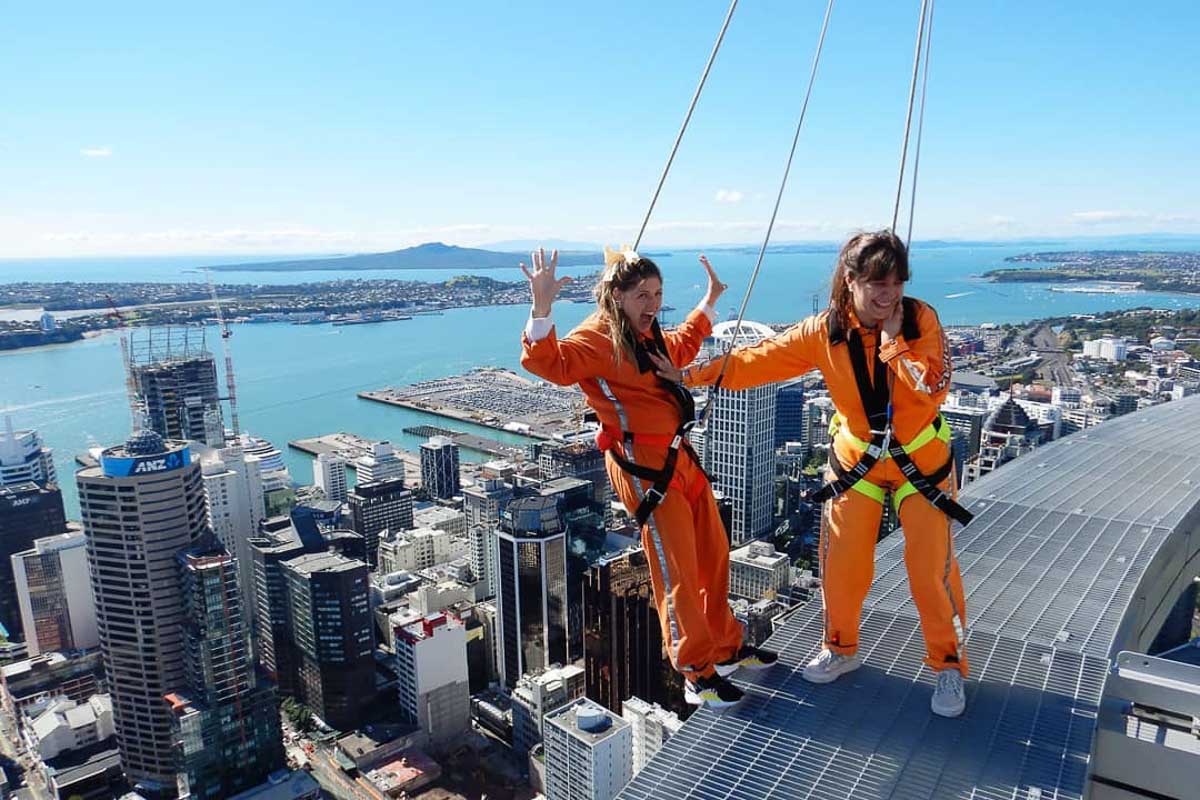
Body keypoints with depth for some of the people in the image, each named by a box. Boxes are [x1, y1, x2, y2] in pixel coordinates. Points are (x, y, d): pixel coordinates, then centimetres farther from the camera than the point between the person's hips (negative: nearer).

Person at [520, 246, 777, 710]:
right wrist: (541, 308, -42)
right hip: (642, 465, -10)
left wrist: (709, 302, 41)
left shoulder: (645, 334, 16)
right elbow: (550, 363, -30)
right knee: (677, 570, -3)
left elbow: (681, 349, 38)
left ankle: (727, 648, 36)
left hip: (678, 456, 10)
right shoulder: (595, 338, -12)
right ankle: (697, 676, 13)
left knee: (714, 554, 18)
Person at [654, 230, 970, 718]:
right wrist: (691, 375, -15)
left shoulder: (921, 319, -16)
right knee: (842, 565, 7)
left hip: (921, 462, -1)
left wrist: (893, 341, -28)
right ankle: (842, 649, 33)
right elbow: (759, 360, -10)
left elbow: (935, 390, -25)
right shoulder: (825, 331, -12)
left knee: (933, 568, 0)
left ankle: (949, 665, 24)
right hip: (855, 462, 2)